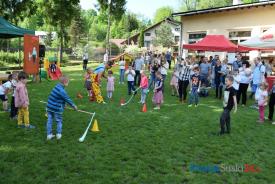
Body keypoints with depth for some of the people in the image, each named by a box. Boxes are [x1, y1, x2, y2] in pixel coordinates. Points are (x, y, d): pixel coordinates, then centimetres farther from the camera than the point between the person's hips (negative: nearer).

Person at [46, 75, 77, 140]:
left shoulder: (57, 86, 5)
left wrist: (62, 105, 24)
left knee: (49, 121, 11)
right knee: (59, 121, 11)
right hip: (56, 109, -8)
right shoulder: (62, 91, -22)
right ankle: (58, 134, 18)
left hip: (49, 107, 8)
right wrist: (74, 106, 1)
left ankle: (49, 135, 19)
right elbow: (67, 99, -13)